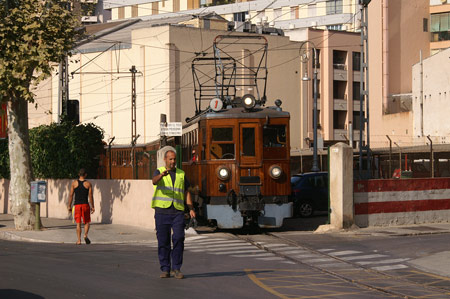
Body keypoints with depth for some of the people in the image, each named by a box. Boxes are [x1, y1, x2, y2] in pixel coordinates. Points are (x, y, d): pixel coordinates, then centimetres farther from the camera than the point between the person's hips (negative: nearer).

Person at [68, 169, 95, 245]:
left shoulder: (74, 183, 3)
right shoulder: (88, 184, 0)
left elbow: (71, 195, 3)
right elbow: (90, 196, -2)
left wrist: (69, 206, 9)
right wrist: (92, 207, 4)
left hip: (77, 205, 1)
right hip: (85, 204, -1)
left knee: (78, 223, 5)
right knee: (87, 222, 12)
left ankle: (79, 240, 1)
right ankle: (85, 235, -11)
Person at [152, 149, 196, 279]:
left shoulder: (181, 174, 15)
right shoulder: (159, 172, 6)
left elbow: (186, 193, 14)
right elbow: (154, 181, -18)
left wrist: (191, 209, 0)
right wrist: (162, 174, -40)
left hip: (178, 211, 2)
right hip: (162, 210, -1)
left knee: (178, 239, -9)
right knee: (163, 241, 0)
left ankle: (176, 268, -1)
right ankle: (165, 269, 8)